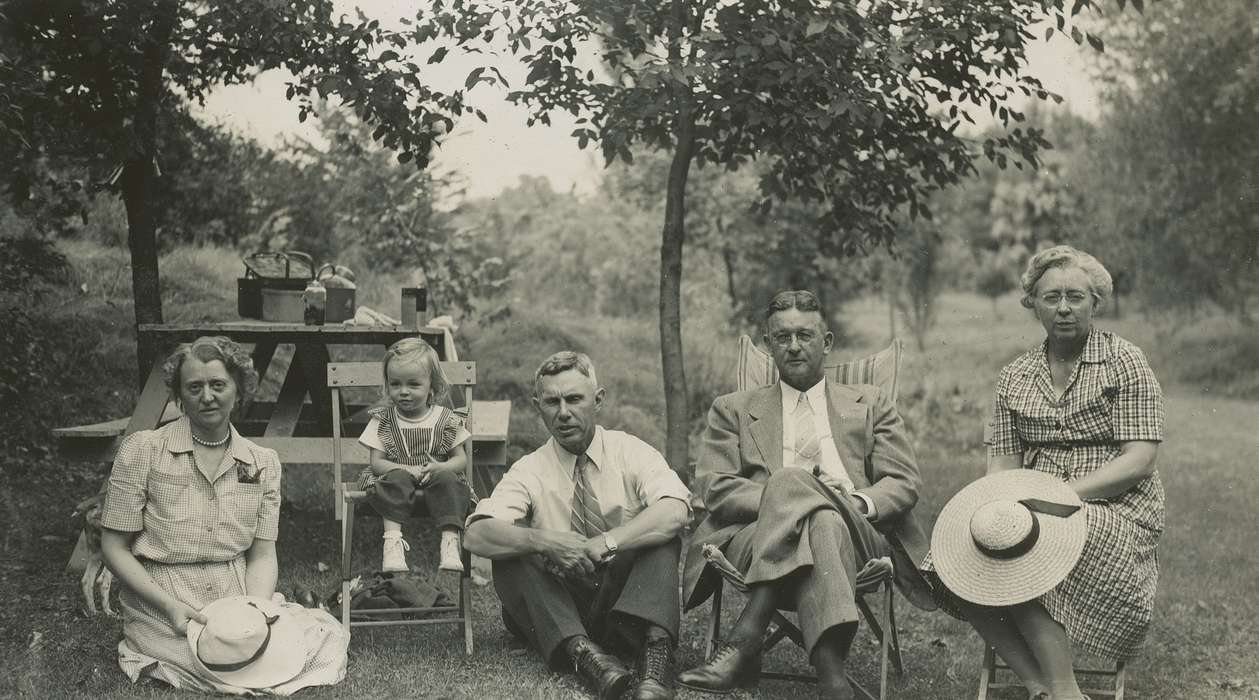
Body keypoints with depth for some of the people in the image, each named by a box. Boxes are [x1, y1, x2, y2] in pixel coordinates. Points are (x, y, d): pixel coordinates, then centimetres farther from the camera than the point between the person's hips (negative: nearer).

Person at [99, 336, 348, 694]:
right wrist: (171, 606, -16)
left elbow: (262, 556, 6)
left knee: (327, 638, -16)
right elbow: (115, 549, -4)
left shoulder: (262, 462, 7)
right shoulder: (142, 450, -4)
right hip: (162, 609, -4)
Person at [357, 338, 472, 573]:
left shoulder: (446, 420, 3)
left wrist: (440, 468, -20)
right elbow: (376, 462, -3)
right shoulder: (382, 420, 3)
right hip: (398, 481, 0)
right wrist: (406, 470, -22)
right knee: (396, 480, -32)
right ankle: (393, 540, -39)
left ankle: (450, 544, -36)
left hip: (434, 484, 0)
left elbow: (461, 459, 4)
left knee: (448, 481, -30)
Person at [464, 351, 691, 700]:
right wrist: (547, 542, -33)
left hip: (629, 603, -1)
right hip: (557, 609, 1)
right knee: (513, 543, -22)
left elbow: (675, 512, -21)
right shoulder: (530, 471, 1)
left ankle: (655, 648, -41)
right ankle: (580, 650, -39)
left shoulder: (630, 452, -1)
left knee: (660, 532, -23)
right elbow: (477, 535, -17)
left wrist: (605, 544, -33)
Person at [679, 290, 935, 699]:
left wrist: (861, 502, -10)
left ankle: (746, 639, -41)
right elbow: (713, 487, 8)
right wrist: (778, 497, -11)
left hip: (859, 535, 0)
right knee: (820, 522, -37)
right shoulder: (733, 410, 23)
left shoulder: (870, 406, 25)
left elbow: (905, 483, 14)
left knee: (792, 479, -35)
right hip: (757, 537, 0)